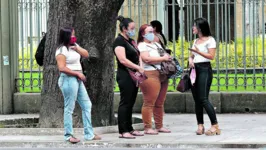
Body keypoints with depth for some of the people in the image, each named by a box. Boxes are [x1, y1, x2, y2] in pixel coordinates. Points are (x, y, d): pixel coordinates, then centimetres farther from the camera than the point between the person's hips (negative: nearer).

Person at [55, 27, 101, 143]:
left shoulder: (74, 46, 14)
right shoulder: (62, 50, -13)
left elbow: (86, 54, 12)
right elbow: (62, 68, -21)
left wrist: (77, 48, -5)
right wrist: (78, 73, -16)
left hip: (77, 80, 10)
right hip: (68, 80, -10)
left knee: (87, 105, 10)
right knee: (69, 108, -5)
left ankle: (89, 134, 15)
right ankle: (69, 135, 1)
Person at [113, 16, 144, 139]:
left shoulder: (131, 41, 17)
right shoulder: (119, 41, -11)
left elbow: (138, 55, 19)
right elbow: (123, 60, -21)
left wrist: (141, 67, -1)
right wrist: (138, 68, -18)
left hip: (134, 76, 9)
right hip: (125, 76, -9)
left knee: (131, 103, 11)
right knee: (125, 103, -7)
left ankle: (129, 129, 16)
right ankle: (123, 131, -6)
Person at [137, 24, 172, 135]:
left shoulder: (157, 44, 24)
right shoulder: (142, 46, -3)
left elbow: (165, 55, 33)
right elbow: (147, 59, -18)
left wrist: (167, 57, 9)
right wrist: (162, 58, -13)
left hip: (162, 75, 9)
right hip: (150, 75, -9)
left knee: (159, 103, 11)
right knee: (149, 103, -8)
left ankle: (159, 126, 17)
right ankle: (147, 128, -6)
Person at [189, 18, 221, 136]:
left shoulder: (210, 40, -2)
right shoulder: (196, 41, 21)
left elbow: (211, 56, -11)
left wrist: (198, 51, -20)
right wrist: (190, 59, 0)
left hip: (204, 69, -8)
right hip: (195, 69, 8)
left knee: (203, 99, -15)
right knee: (196, 99, 4)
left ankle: (215, 126, -14)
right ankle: (200, 125, 8)